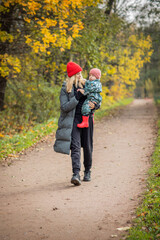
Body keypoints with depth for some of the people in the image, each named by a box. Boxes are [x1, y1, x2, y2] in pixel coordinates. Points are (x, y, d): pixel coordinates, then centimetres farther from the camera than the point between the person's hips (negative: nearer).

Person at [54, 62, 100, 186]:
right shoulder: (65, 89, 0)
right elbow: (64, 107, -9)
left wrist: (95, 105, -8)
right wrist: (77, 97, -17)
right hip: (74, 119, -3)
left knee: (87, 146, 8)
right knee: (75, 146, -14)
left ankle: (87, 171, 26)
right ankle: (76, 174, -22)